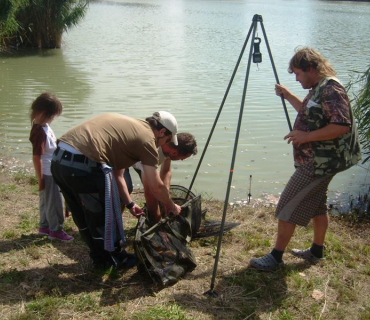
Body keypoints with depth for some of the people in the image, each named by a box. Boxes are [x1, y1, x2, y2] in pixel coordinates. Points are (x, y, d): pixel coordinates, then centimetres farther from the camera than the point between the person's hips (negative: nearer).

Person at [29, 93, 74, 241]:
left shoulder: (44, 126, 4)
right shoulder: (40, 131, -24)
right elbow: (36, 157, -23)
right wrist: (40, 179, -19)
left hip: (52, 171, 9)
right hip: (48, 173, -9)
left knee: (46, 200, 20)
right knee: (54, 202, 3)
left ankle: (44, 226, 33)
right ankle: (56, 230, 16)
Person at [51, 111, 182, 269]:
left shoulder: (127, 126, 26)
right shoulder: (146, 138, 0)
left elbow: (116, 174, 30)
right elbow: (156, 187, 4)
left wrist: (129, 204, 35)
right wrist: (172, 207, 21)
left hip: (59, 159, 10)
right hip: (82, 165, -10)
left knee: (84, 218, 24)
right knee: (106, 217, 13)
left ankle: (101, 258, 42)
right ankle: (117, 259, 33)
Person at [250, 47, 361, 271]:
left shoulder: (331, 89, -20)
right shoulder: (319, 89, 11)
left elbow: (341, 126, -29)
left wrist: (306, 136, -26)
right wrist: (288, 96, 18)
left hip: (317, 164, -11)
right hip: (318, 162, 11)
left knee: (288, 207, -5)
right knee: (316, 205, 20)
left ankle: (276, 257, 4)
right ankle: (316, 252, 34)